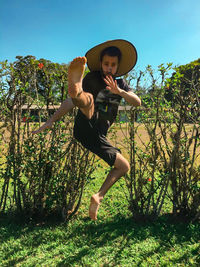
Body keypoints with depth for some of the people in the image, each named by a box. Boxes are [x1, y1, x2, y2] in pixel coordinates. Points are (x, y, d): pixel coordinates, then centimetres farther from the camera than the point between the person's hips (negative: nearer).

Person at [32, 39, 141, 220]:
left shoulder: (120, 84, 16)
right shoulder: (92, 78, 3)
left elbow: (137, 102, 1)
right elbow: (70, 102, -5)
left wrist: (119, 92, -19)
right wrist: (51, 121, -14)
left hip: (98, 137, 6)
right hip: (85, 127, -6)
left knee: (124, 166, 10)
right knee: (88, 98, -34)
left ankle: (98, 197, 9)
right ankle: (76, 88, -70)